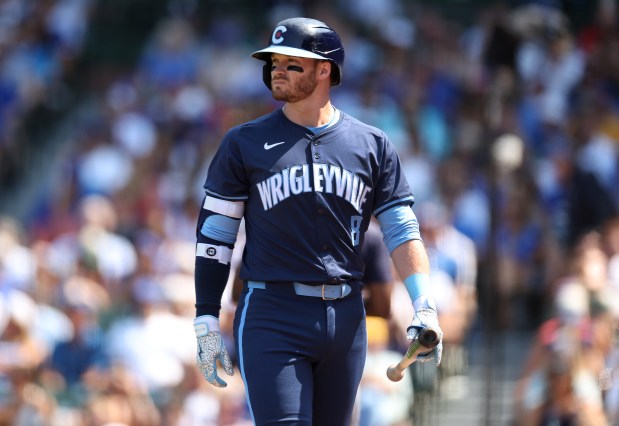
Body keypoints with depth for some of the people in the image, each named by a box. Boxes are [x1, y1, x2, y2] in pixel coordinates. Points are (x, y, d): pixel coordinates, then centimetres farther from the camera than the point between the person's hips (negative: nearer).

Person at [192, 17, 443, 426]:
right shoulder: (244, 143, 3)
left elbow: (402, 230, 5)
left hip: (346, 317, 3)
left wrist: (425, 308, -8)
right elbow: (213, 235, 4)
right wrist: (206, 322, -2)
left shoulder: (373, 146, 8)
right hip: (272, 319, -3)